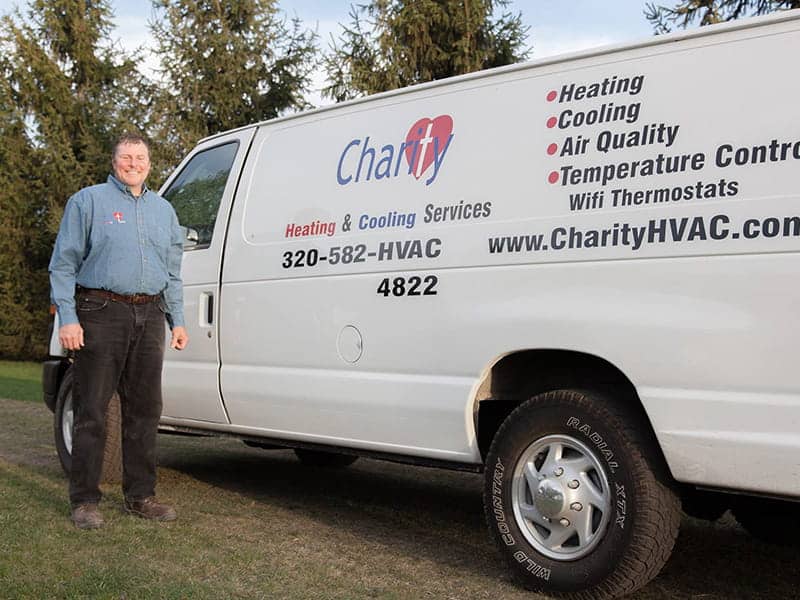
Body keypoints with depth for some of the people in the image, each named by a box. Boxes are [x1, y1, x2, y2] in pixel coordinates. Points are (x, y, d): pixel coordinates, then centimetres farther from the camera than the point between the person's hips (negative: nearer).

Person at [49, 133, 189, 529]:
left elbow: (172, 273, 22)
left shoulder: (163, 210, 19)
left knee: (144, 410, 8)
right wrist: (68, 318, -11)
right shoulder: (88, 200, 3)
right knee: (91, 411, -2)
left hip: (149, 317, 5)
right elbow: (63, 264, -1)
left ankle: (140, 496, 18)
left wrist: (177, 320, 13)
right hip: (101, 313, -5)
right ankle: (84, 501, 7)